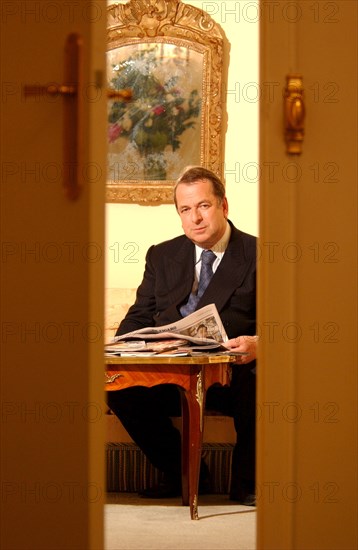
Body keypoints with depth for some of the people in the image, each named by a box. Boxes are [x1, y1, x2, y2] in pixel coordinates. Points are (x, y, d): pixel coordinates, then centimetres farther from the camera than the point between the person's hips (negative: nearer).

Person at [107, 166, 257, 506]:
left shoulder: (258, 255, 4)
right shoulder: (162, 256, 18)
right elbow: (139, 317, 15)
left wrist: (257, 345, -28)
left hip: (233, 376, -4)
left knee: (255, 388, -37)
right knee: (120, 387, -25)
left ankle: (245, 482, -10)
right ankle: (183, 474, -4)